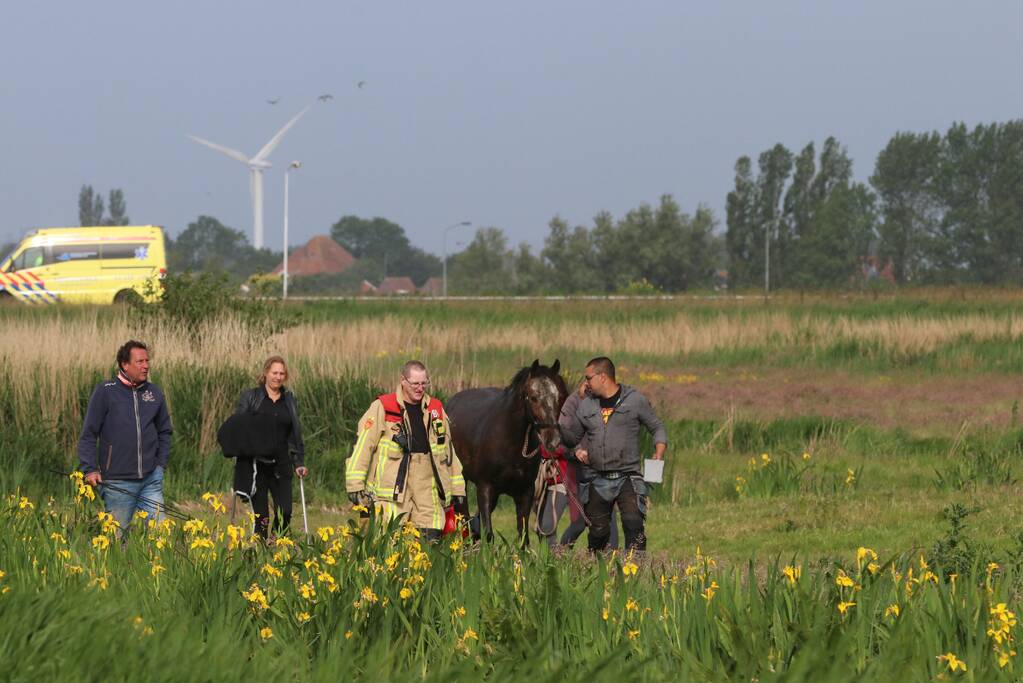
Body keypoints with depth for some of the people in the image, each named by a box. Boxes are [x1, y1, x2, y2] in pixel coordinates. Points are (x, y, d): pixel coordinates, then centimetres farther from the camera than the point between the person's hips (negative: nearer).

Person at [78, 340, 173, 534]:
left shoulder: (154, 393, 9)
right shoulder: (105, 392, -5)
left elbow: (164, 431, 21)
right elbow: (88, 434, -3)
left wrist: (161, 464, 11)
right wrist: (90, 469, -11)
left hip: (151, 480, 4)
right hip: (118, 481, -4)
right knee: (117, 534, 4)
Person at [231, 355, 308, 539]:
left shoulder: (289, 400, 13)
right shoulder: (250, 397, 2)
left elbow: (295, 434, 16)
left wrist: (299, 463, 8)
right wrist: (239, 450, -12)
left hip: (280, 466, 3)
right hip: (255, 465, -3)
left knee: (285, 513, -8)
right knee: (261, 517, -2)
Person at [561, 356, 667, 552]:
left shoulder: (635, 400, 1)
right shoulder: (586, 405, 11)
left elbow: (657, 429, 7)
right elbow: (571, 436, 21)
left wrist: (659, 455, -9)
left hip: (627, 477, -4)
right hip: (596, 480, 4)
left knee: (633, 523, -18)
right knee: (598, 530, 7)